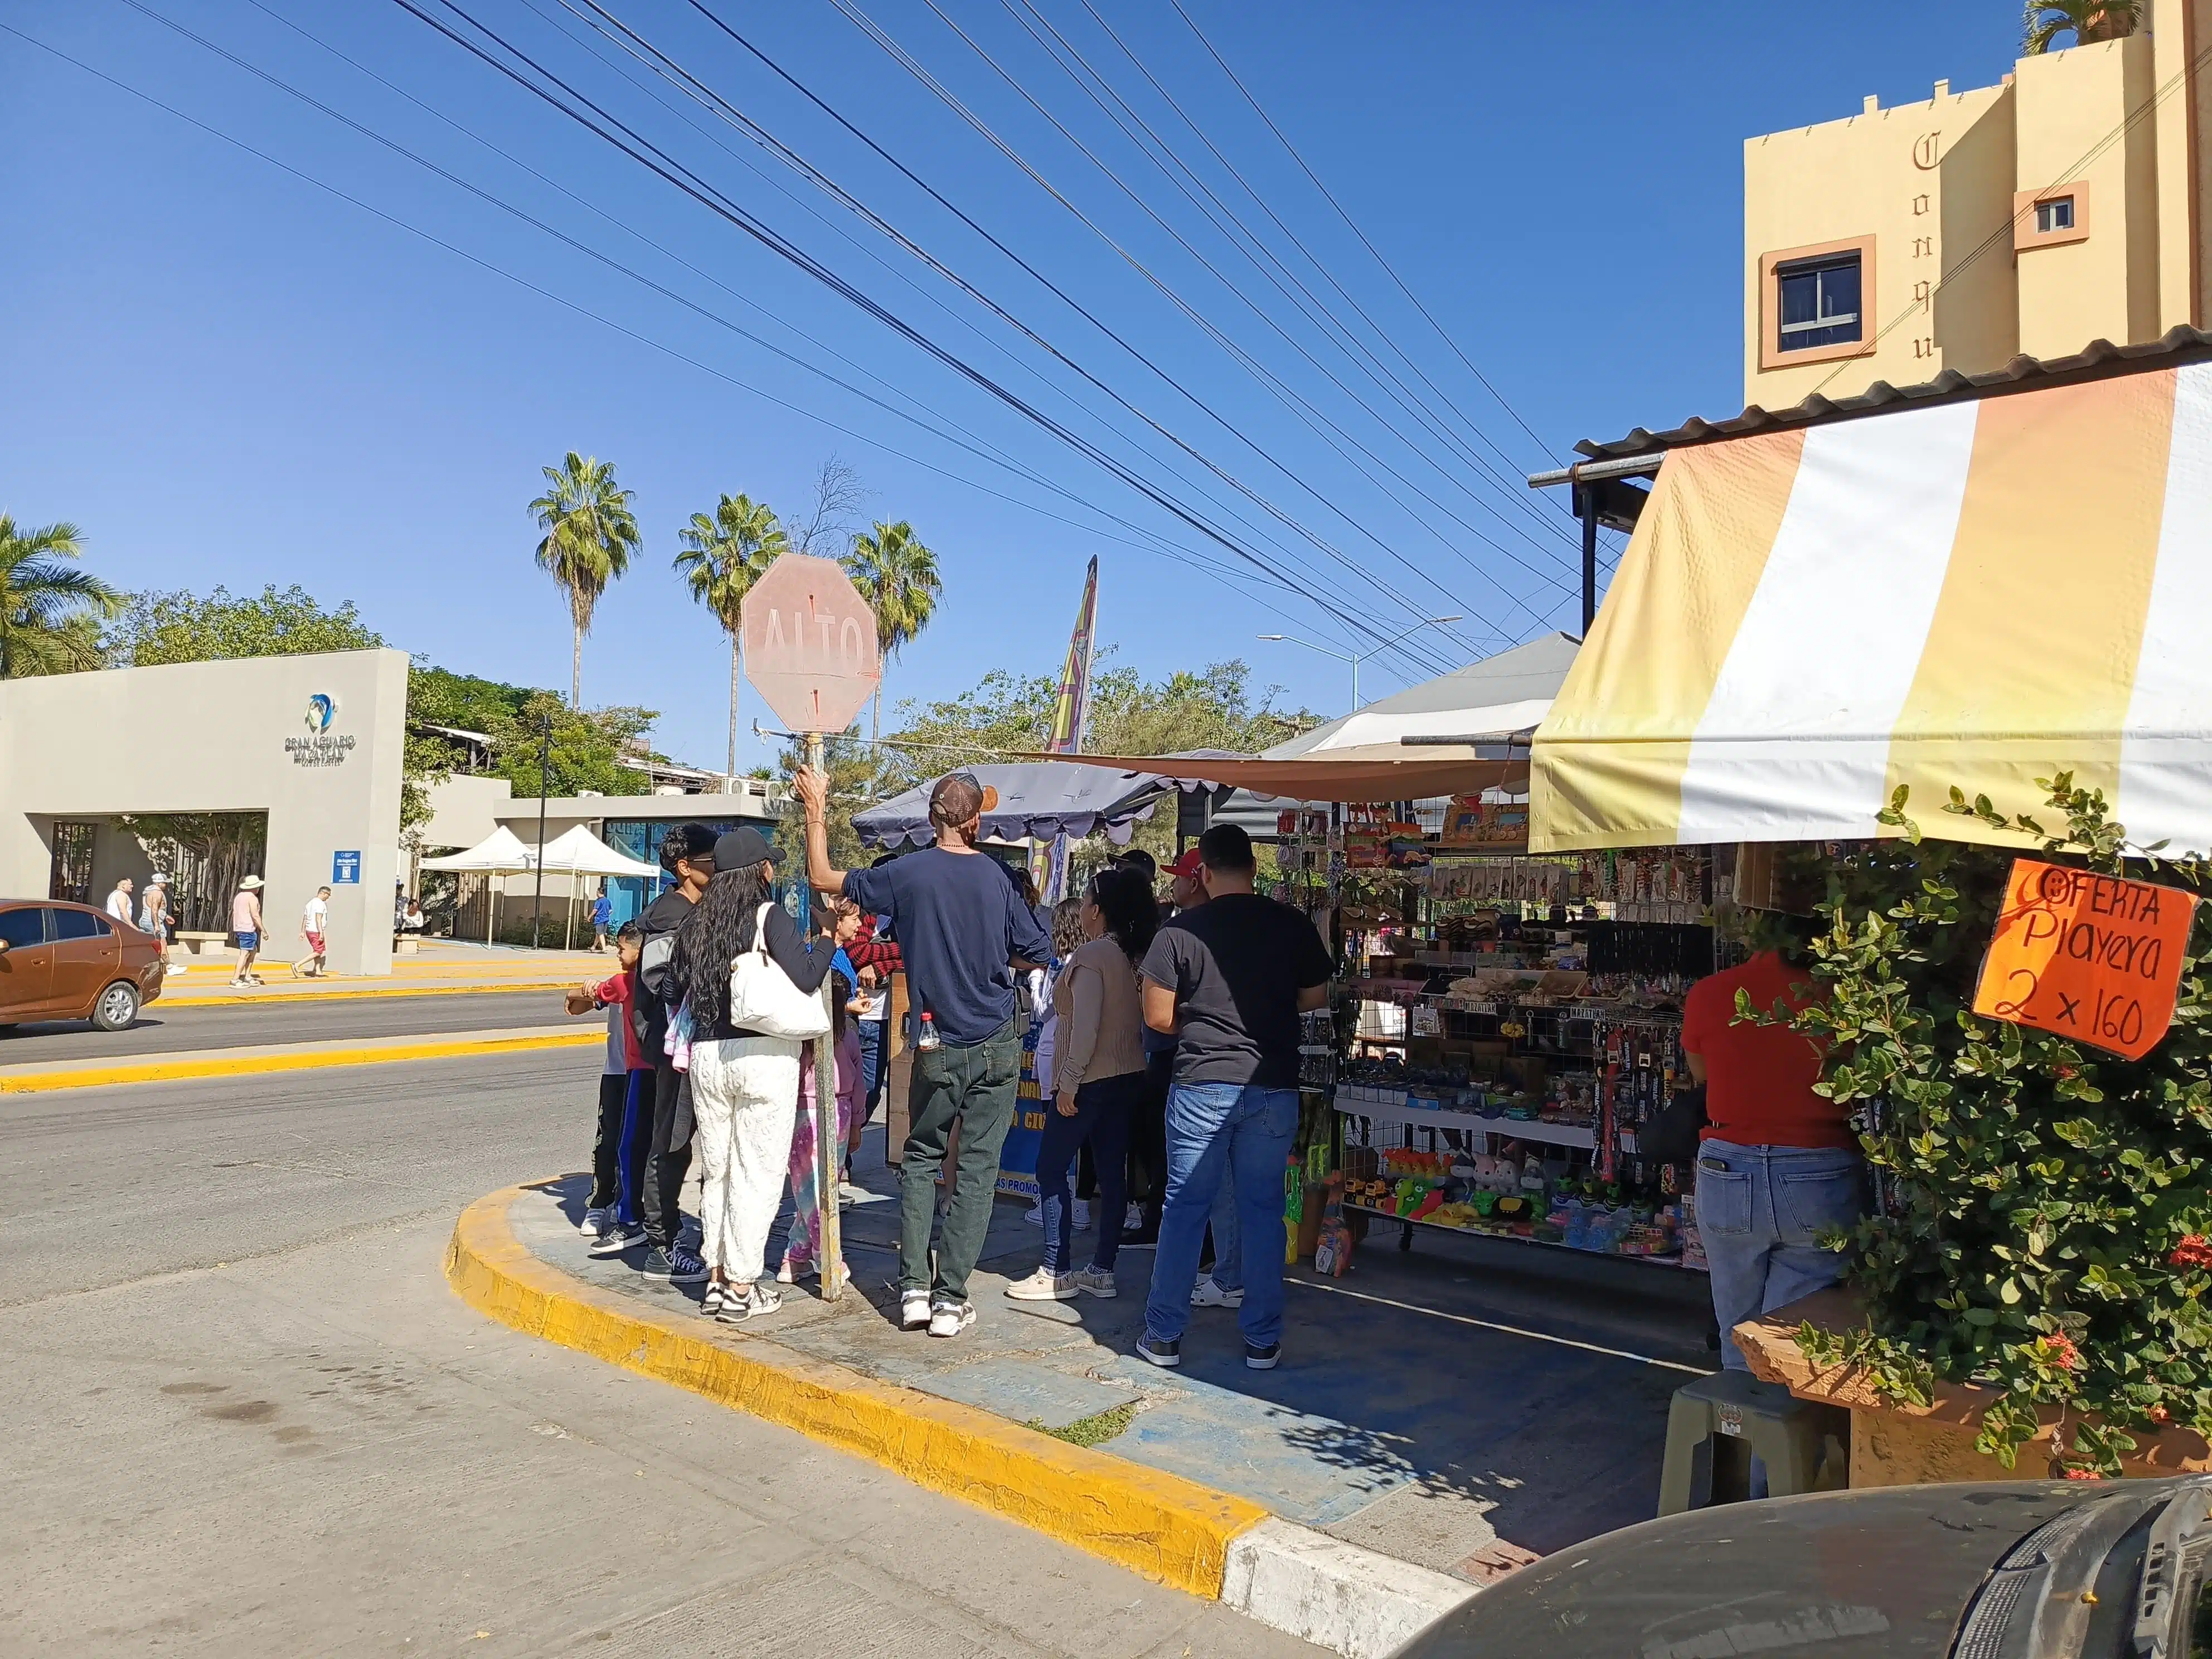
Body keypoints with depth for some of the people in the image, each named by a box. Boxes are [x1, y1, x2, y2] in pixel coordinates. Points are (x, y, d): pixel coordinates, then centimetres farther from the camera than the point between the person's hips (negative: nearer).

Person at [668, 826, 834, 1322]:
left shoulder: (697, 921, 8)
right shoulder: (770, 916, -9)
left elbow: (677, 983, 12)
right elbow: (805, 978, -18)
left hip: (706, 1054, 5)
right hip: (763, 1055, -5)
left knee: (715, 1171, 16)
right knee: (756, 1174, 3)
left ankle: (717, 1279, 23)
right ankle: (742, 1288, 8)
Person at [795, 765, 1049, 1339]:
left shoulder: (907, 873, -7)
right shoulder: (996, 878, -4)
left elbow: (823, 876, 5)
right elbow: (1037, 954, 2)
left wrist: (816, 810, 14)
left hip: (938, 1049, 0)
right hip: (996, 1047, 0)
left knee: (920, 1159, 17)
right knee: (977, 1168, 5)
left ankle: (914, 1289, 13)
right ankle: (950, 1298, 7)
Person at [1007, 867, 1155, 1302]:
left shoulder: (1091, 955, -16)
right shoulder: (1136, 956, 8)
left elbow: (1086, 1027, -21)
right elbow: (1140, 1019, 11)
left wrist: (1068, 1082, -17)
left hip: (1091, 1080, -8)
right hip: (1129, 1076, 8)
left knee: (1051, 1169, 3)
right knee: (1111, 1172, 10)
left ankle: (1056, 1274, 5)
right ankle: (1102, 1271, 16)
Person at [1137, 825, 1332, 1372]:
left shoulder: (1180, 931, -7)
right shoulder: (1294, 926, -1)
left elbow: (1158, 1017, -5)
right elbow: (1316, 998, 10)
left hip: (1202, 1085, -2)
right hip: (1274, 1087, 2)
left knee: (1185, 1207, 8)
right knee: (1263, 1211, 11)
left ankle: (1163, 1336, 16)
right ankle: (1262, 1340, 18)